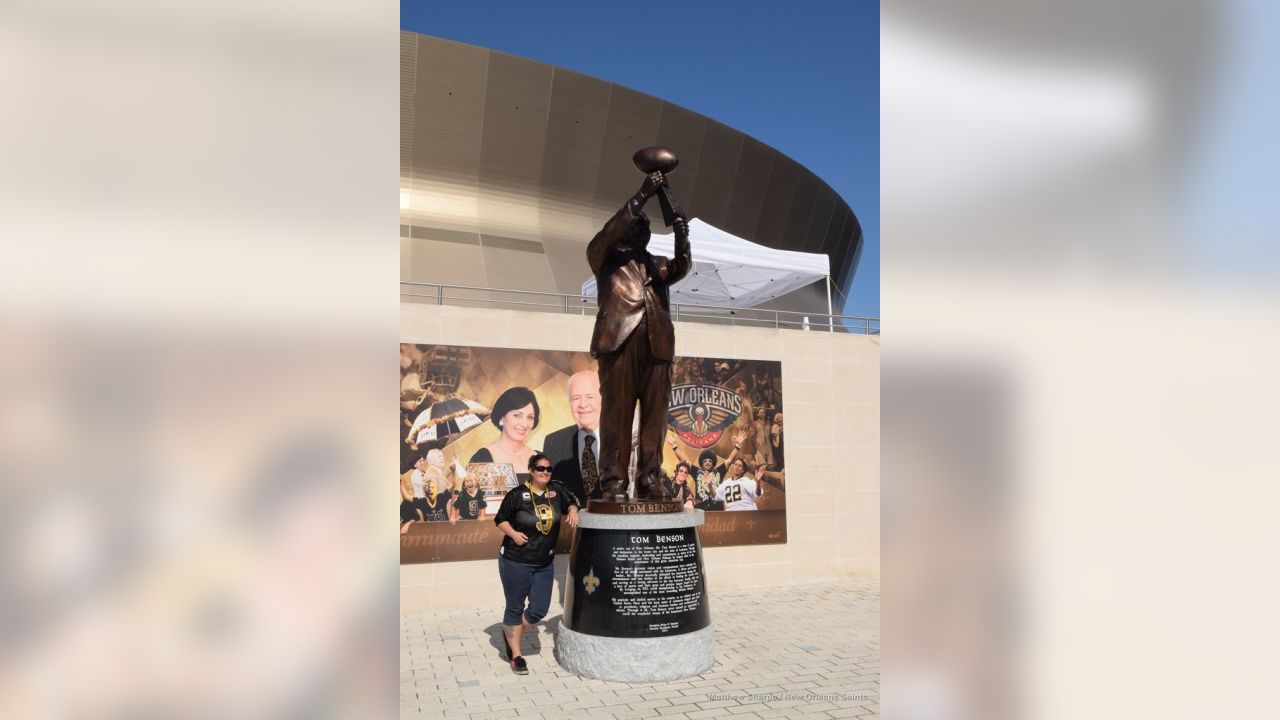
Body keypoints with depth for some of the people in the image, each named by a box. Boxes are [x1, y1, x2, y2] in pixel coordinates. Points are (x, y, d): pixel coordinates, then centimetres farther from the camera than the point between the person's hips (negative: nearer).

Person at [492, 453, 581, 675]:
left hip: (544, 563, 4)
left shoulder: (557, 490, 0)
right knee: (515, 608, 7)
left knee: (539, 609, 7)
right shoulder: (517, 495, -11)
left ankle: (511, 636, 34)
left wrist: (573, 511, -5)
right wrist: (512, 533, -18)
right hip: (515, 561, -4)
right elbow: (500, 519, -1)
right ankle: (516, 655, 22)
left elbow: (571, 502, 17)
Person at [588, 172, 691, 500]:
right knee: (616, 414, -7)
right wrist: (642, 196, -5)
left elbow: (681, 267, 9)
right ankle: (613, 482, -6)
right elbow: (608, 233, -1)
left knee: (655, 415, -2)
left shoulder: (658, 264, 28)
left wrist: (681, 236, -10)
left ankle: (649, 481, 0)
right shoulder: (605, 258, 18)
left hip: (656, 345, 4)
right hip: (620, 340, -4)